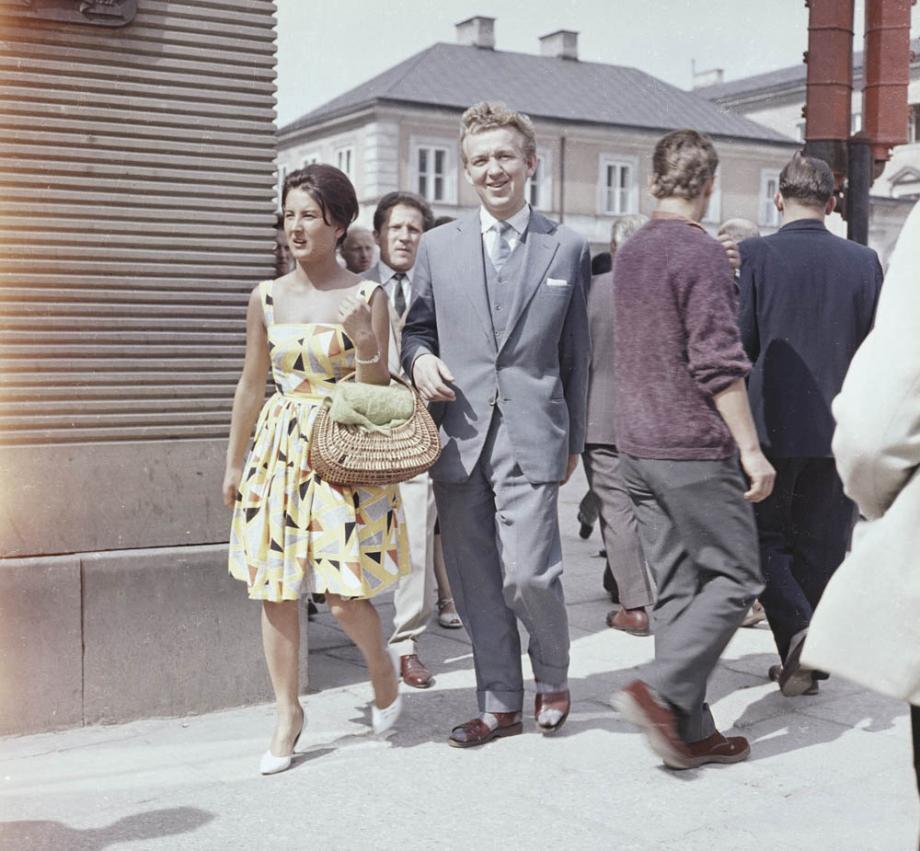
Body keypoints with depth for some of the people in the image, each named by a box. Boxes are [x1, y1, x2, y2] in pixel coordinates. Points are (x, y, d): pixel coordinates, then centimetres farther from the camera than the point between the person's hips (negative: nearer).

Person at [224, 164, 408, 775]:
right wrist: (234, 465, 15)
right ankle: (288, 712, 20)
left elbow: (379, 392, -2)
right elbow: (252, 386, 13)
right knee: (275, 590, 4)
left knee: (344, 597, -5)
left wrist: (367, 344, -20)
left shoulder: (368, 298, -3)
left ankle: (383, 669, 27)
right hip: (280, 451, 3)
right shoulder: (267, 297, 5)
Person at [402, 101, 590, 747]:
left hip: (530, 435, -2)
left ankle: (553, 677, 19)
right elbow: (416, 327, 18)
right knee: (474, 581, 7)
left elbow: (576, 353, 10)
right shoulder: (438, 247, 11)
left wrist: (574, 440, 11)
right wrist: (419, 359, -5)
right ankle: (501, 705, 23)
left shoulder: (568, 248, 7)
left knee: (528, 574, -10)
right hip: (458, 436, 3)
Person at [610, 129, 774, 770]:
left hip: (638, 446, 8)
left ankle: (691, 730, 14)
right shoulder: (701, 253, -13)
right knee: (736, 578, 3)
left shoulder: (630, 253, 11)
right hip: (694, 448, -8)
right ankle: (660, 690, -9)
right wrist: (750, 448, -14)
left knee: (678, 589, 10)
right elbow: (719, 362, -19)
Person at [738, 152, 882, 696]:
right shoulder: (864, 261, 0)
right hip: (839, 428, 3)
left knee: (765, 536, 12)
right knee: (820, 545, 13)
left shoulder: (754, 255, -9)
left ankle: (796, 628, -10)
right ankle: (807, 662, 21)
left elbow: (739, 341, -11)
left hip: (771, 425, -3)